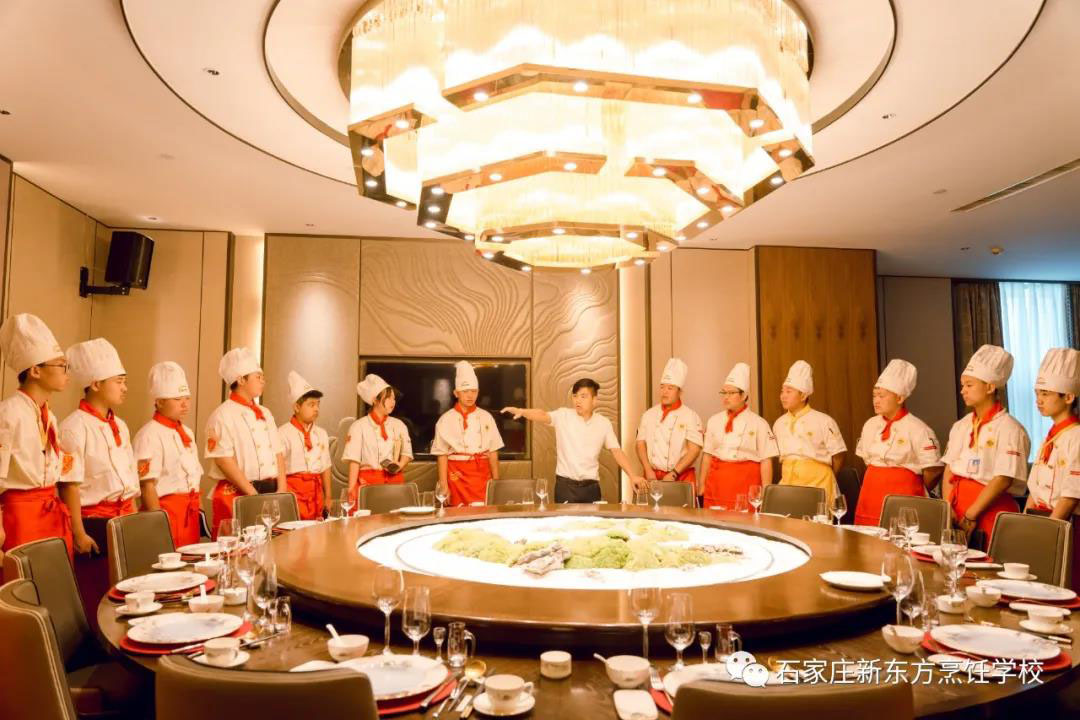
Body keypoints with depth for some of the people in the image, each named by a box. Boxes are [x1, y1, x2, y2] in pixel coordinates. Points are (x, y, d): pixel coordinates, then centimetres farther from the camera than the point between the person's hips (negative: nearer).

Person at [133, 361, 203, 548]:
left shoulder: (187, 432, 14)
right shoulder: (149, 434, -11)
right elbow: (147, 485, -13)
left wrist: (197, 509, 13)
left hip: (191, 510, 8)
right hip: (167, 508, -7)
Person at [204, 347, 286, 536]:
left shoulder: (265, 414, 15)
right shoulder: (223, 415, -8)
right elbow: (224, 461, -15)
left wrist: (281, 489, 1)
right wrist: (252, 493, -15)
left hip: (270, 493, 7)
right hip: (235, 495, -7)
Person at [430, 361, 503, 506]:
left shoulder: (486, 417, 7)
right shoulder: (446, 419, -3)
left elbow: (493, 451, 10)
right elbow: (442, 455, -3)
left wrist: (496, 480, 7)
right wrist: (443, 485, -6)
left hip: (482, 474, 3)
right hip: (458, 475, -3)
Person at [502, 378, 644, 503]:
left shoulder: (604, 423, 3)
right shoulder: (563, 416, -4)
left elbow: (616, 451, 5)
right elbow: (543, 416, -22)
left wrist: (632, 475, -5)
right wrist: (521, 411, -42)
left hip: (591, 486, 2)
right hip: (565, 484, -2)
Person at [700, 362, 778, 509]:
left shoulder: (759, 424, -2)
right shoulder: (714, 421, 10)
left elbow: (766, 461, -4)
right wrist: (702, 484, 10)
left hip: (745, 482, -3)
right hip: (716, 483, 4)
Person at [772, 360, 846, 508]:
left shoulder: (823, 422, -7)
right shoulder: (779, 423, 9)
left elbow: (839, 455, 0)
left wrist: (826, 479, 8)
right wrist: (785, 479, 13)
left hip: (817, 483, -4)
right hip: (788, 483, 4)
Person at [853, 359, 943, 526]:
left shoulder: (917, 429, -10)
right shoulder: (870, 425, 9)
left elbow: (934, 470, -7)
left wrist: (918, 493, 6)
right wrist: (878, 482, 17)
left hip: (902, 499, -5)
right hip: (871, 497, 5)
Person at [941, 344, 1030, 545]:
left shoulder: (1009, 429, -11)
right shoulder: (960, 426, 10)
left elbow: (1003, 480, -15)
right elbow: (949, 470, 9)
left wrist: (970, 515, -15)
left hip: (991, 512, -6)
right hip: (958, 512, 6)